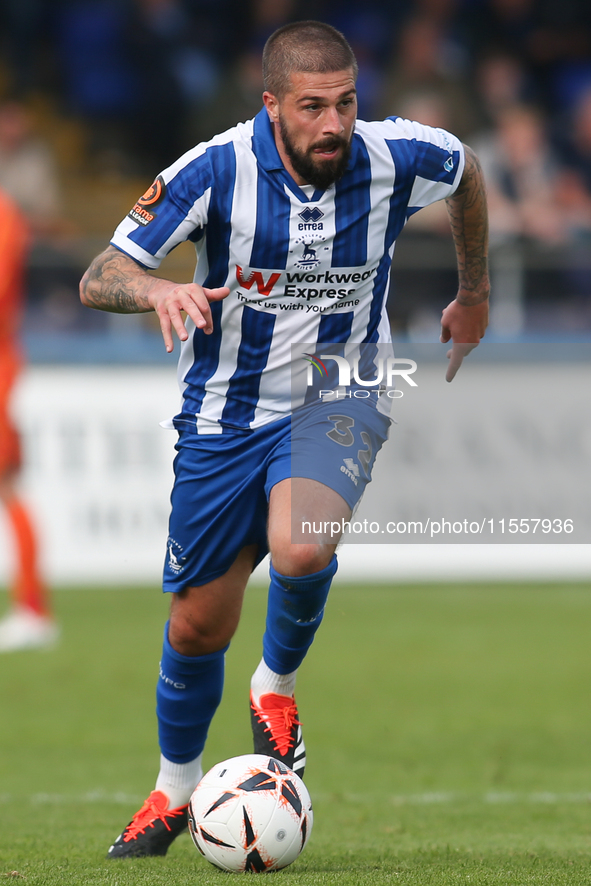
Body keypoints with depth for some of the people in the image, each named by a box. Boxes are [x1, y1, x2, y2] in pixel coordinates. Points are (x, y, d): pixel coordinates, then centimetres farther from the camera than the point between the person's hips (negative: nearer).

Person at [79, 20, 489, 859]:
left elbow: (467, 171, 11)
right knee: (199, 625, 8)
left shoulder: (393, 159, -14)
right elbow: (98, 278, -20)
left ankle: (278, 686, 0)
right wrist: (157, 289, -42)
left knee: (300, 548, -32)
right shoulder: (216, 170, -20)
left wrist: (474, 294, 22)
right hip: (225, 415, 0)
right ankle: (175, 789, 35)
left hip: (339, 399, 0)